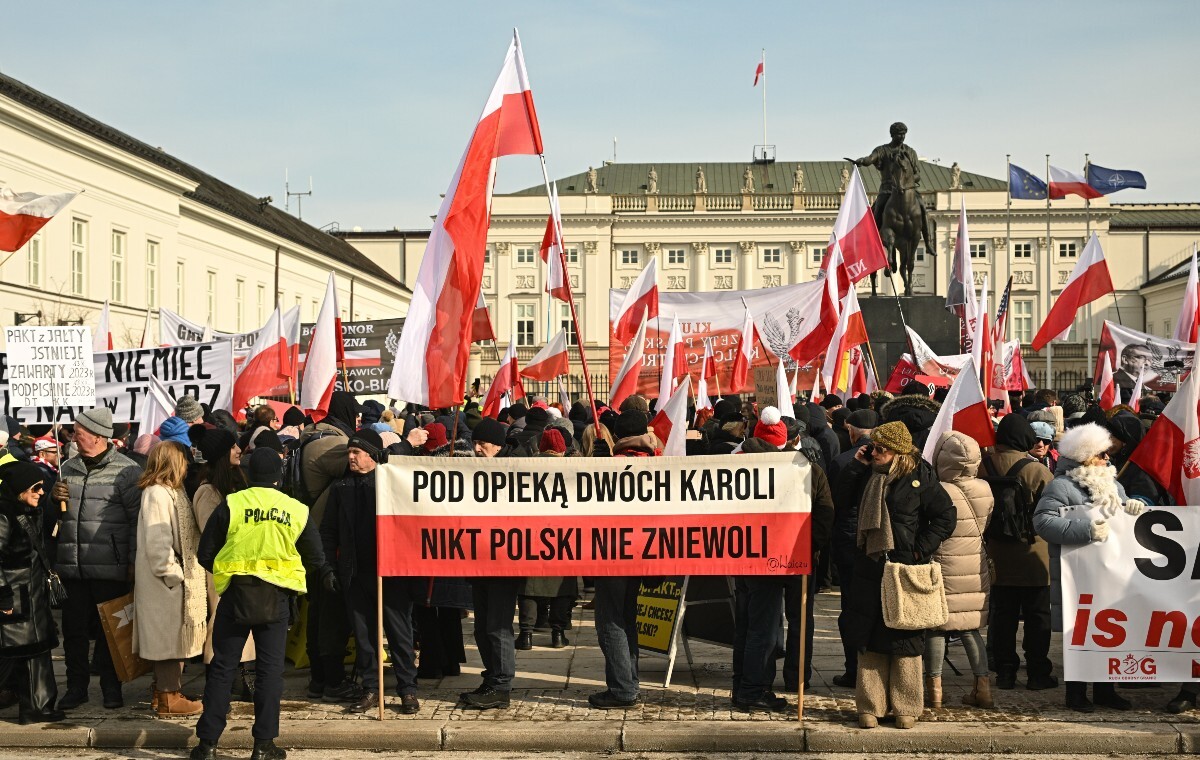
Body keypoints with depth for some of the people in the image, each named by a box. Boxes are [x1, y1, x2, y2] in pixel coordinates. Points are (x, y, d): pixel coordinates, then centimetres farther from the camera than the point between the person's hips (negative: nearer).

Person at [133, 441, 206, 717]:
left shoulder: (170, 492, 14)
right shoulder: (157, 494, -17)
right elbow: (156, 543, -22)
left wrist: (185, 573, 12)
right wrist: (173, 574, -19)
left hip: (175, 579, 10)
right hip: (166, 580, -10)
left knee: (170, 637, 15)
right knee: (169, 635, -3)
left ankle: (163, 690, 25)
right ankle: (168, 698, 5)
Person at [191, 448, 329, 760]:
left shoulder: (230, 505, -4)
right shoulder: (297, 510, 0)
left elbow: (206, 555, 0)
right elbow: (316, 559, 8)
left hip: (235, 594, 0)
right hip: (277, 597, 1)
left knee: (222, 667, 8)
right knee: (270, 669, 7)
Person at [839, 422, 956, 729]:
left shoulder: (920, 478, -8)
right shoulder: (869, 476, 9)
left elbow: (945, 516, -8)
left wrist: (920, 550, -12)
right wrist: (856, 466, 2)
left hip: (906, 569, -5)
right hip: (870, 569, 5)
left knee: (905, 639, 3)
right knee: (869, 639, 6)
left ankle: (906, 708, 15)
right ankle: (870, 707, 15)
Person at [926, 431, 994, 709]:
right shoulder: (985, 490, -3)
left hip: (944, 569, -5)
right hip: (976, 569, 5)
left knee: (936, 626, 6)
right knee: (971, 628, 14)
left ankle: (934, 687, 10)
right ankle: (983, 685, 14)